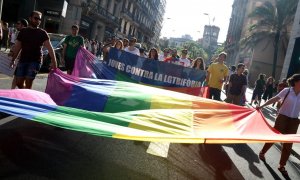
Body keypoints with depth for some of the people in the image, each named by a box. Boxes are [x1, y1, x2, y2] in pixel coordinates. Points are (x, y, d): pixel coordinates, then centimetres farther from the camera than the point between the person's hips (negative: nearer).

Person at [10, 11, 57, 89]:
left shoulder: (42, 33, 0)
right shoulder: (23, 31, 10)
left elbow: (49, 48, -10)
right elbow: (17, 47, 14)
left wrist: (54, 61, -19)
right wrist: (13, 60, 12)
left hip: (35, 61, -4)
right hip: (22, 60, 4)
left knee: (28, 83, -8)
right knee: (19, 82, 6)